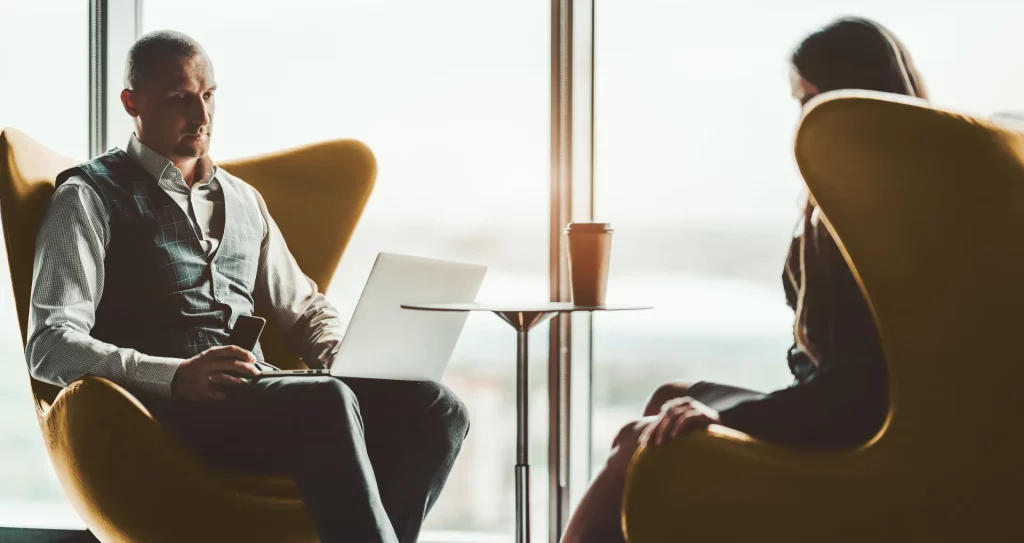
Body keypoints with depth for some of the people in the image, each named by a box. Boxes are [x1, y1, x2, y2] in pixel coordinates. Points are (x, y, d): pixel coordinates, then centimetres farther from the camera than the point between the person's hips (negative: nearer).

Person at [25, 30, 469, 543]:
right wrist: (174, 376, -22)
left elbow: (303, 309, 31)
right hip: (171, 406, -7)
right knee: (328, 403, -35)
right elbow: (50, 346, -7)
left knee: (435, 408, -18)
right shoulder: (90, 197, 5)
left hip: (257, 395, 7)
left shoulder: (242, 199, 26)